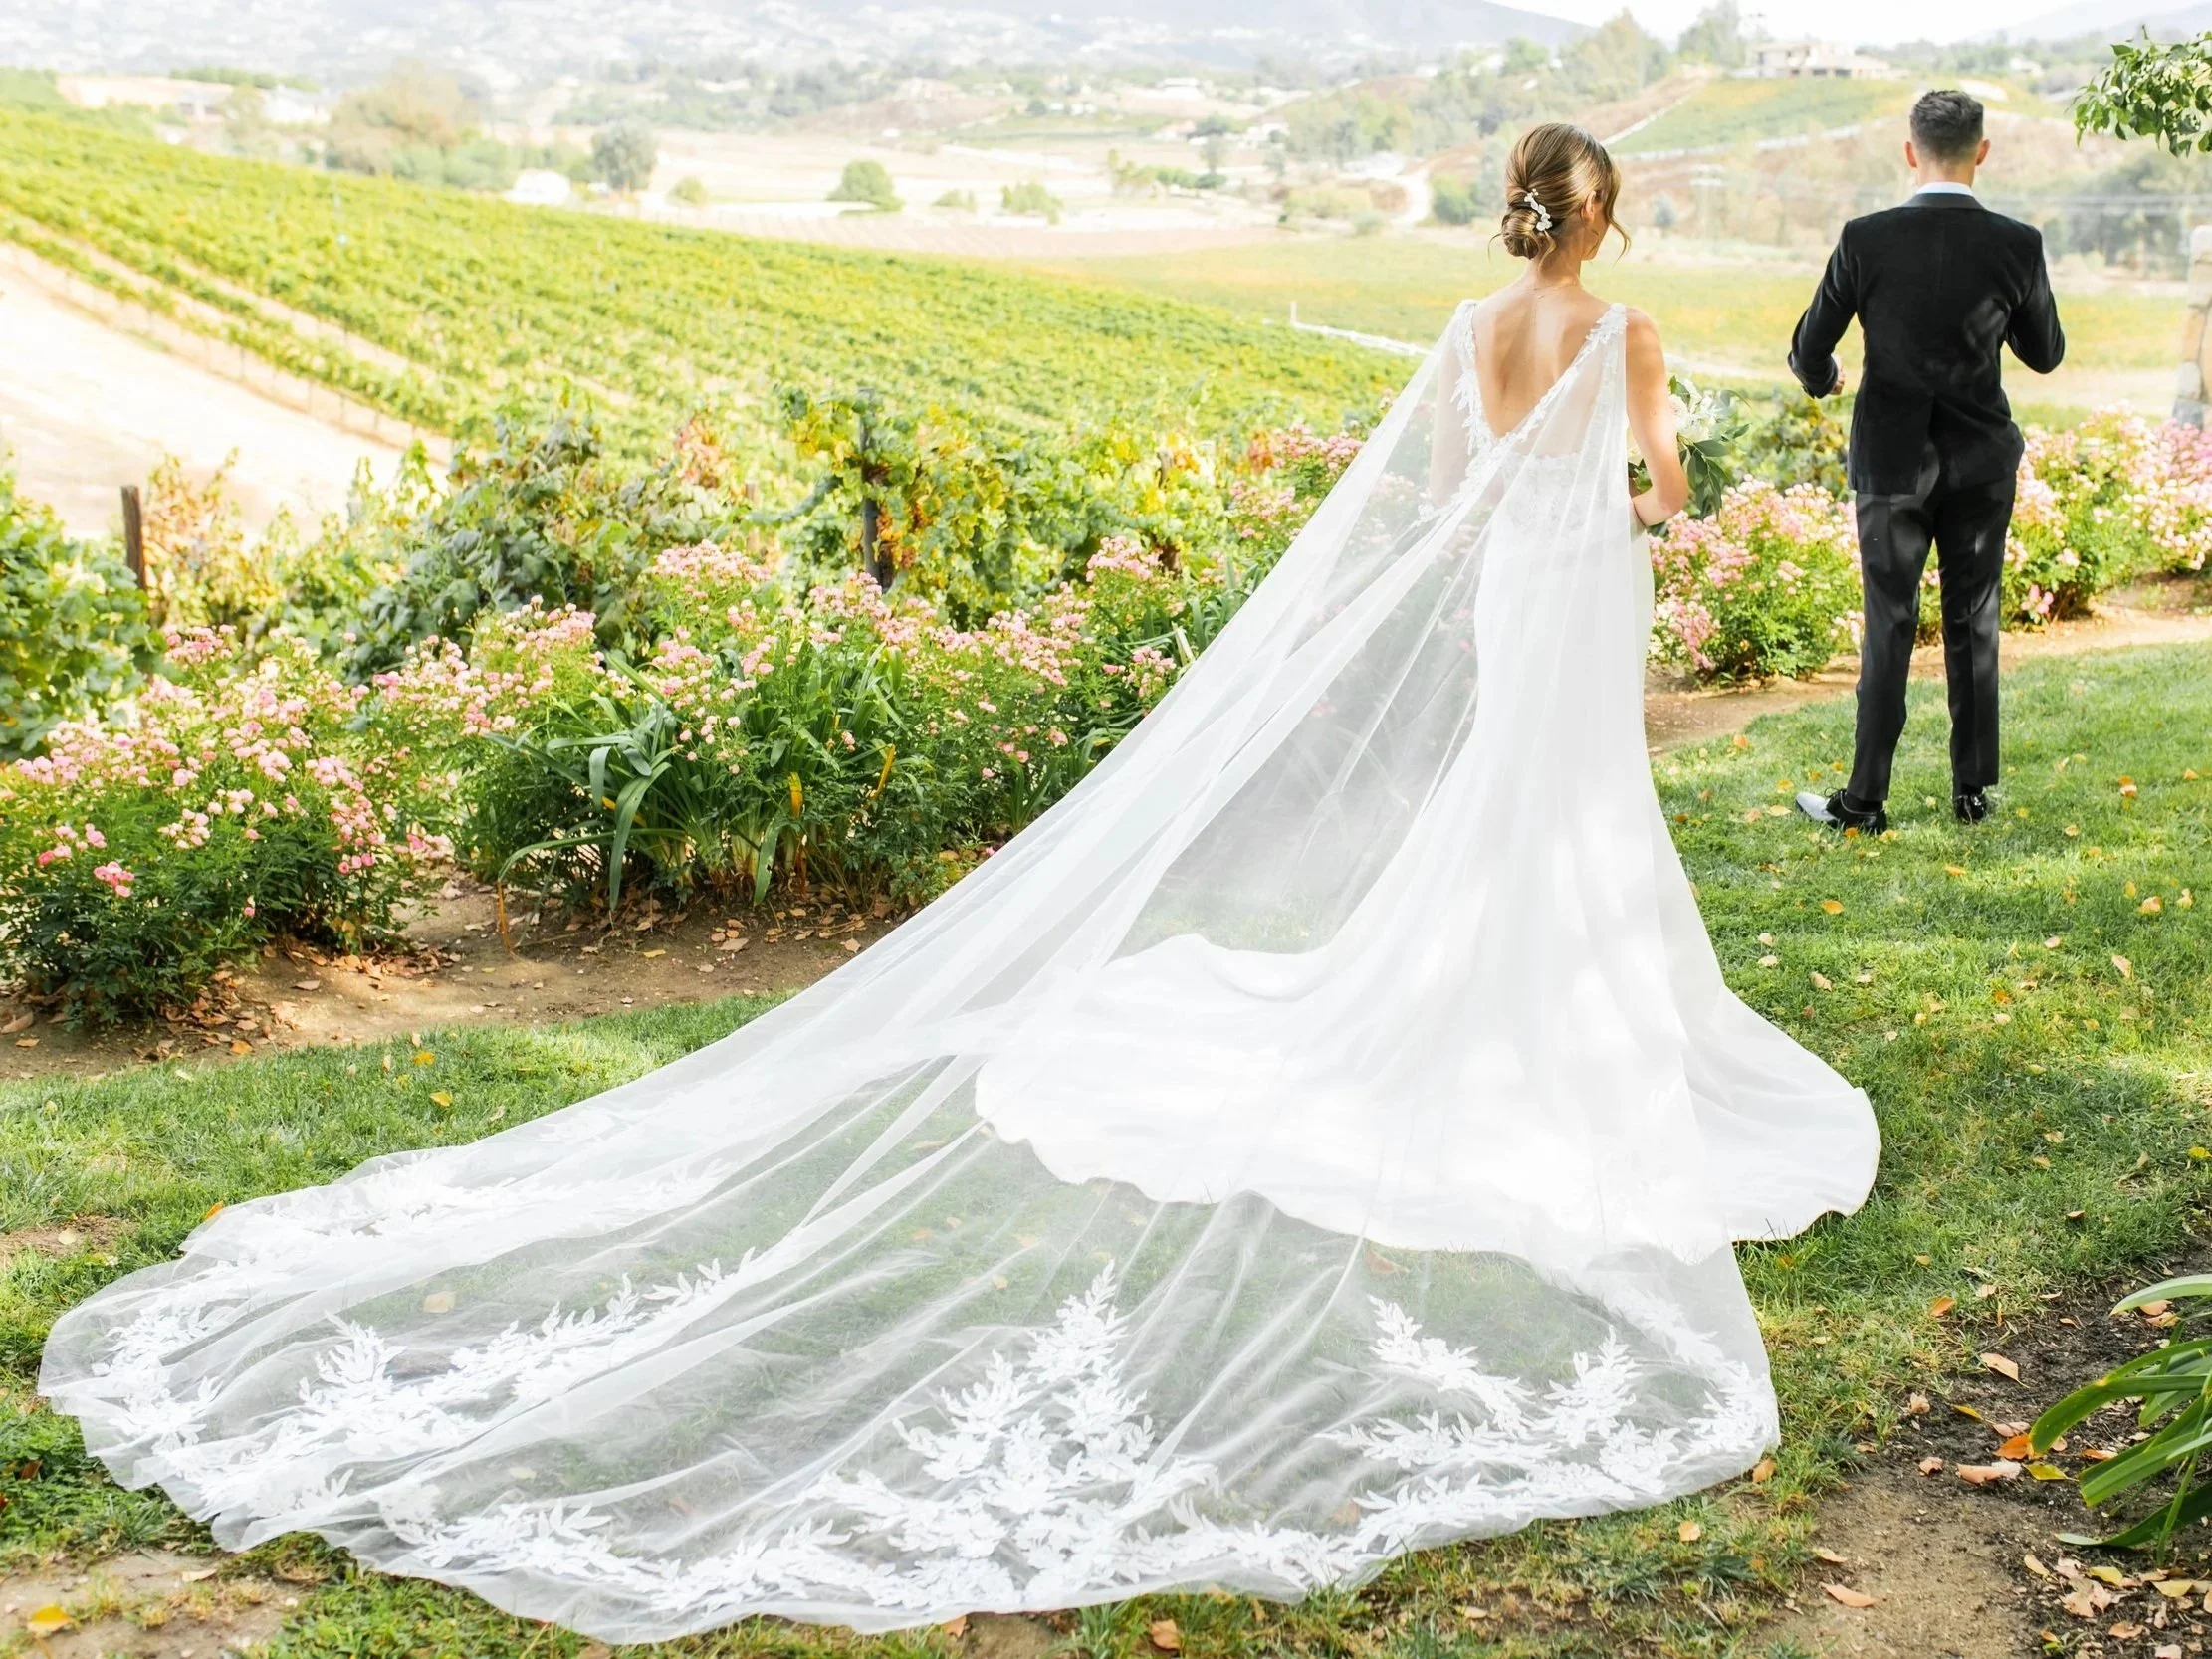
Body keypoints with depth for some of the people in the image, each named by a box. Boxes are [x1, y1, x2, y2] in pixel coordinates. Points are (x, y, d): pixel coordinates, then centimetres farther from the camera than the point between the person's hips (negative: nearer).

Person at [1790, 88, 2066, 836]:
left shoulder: (1866, 239, -13)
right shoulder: (2017, 244, -8)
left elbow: (1809, 351, -6)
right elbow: (2045, 353, 5)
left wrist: (1821, 379, 18)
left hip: (1892, 460, -1)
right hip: (1982, 463, 1)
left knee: (1889, 627, 5)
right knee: (1974, 624, 12)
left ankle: (1865, 800, 8)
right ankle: (1973, 790, 20)